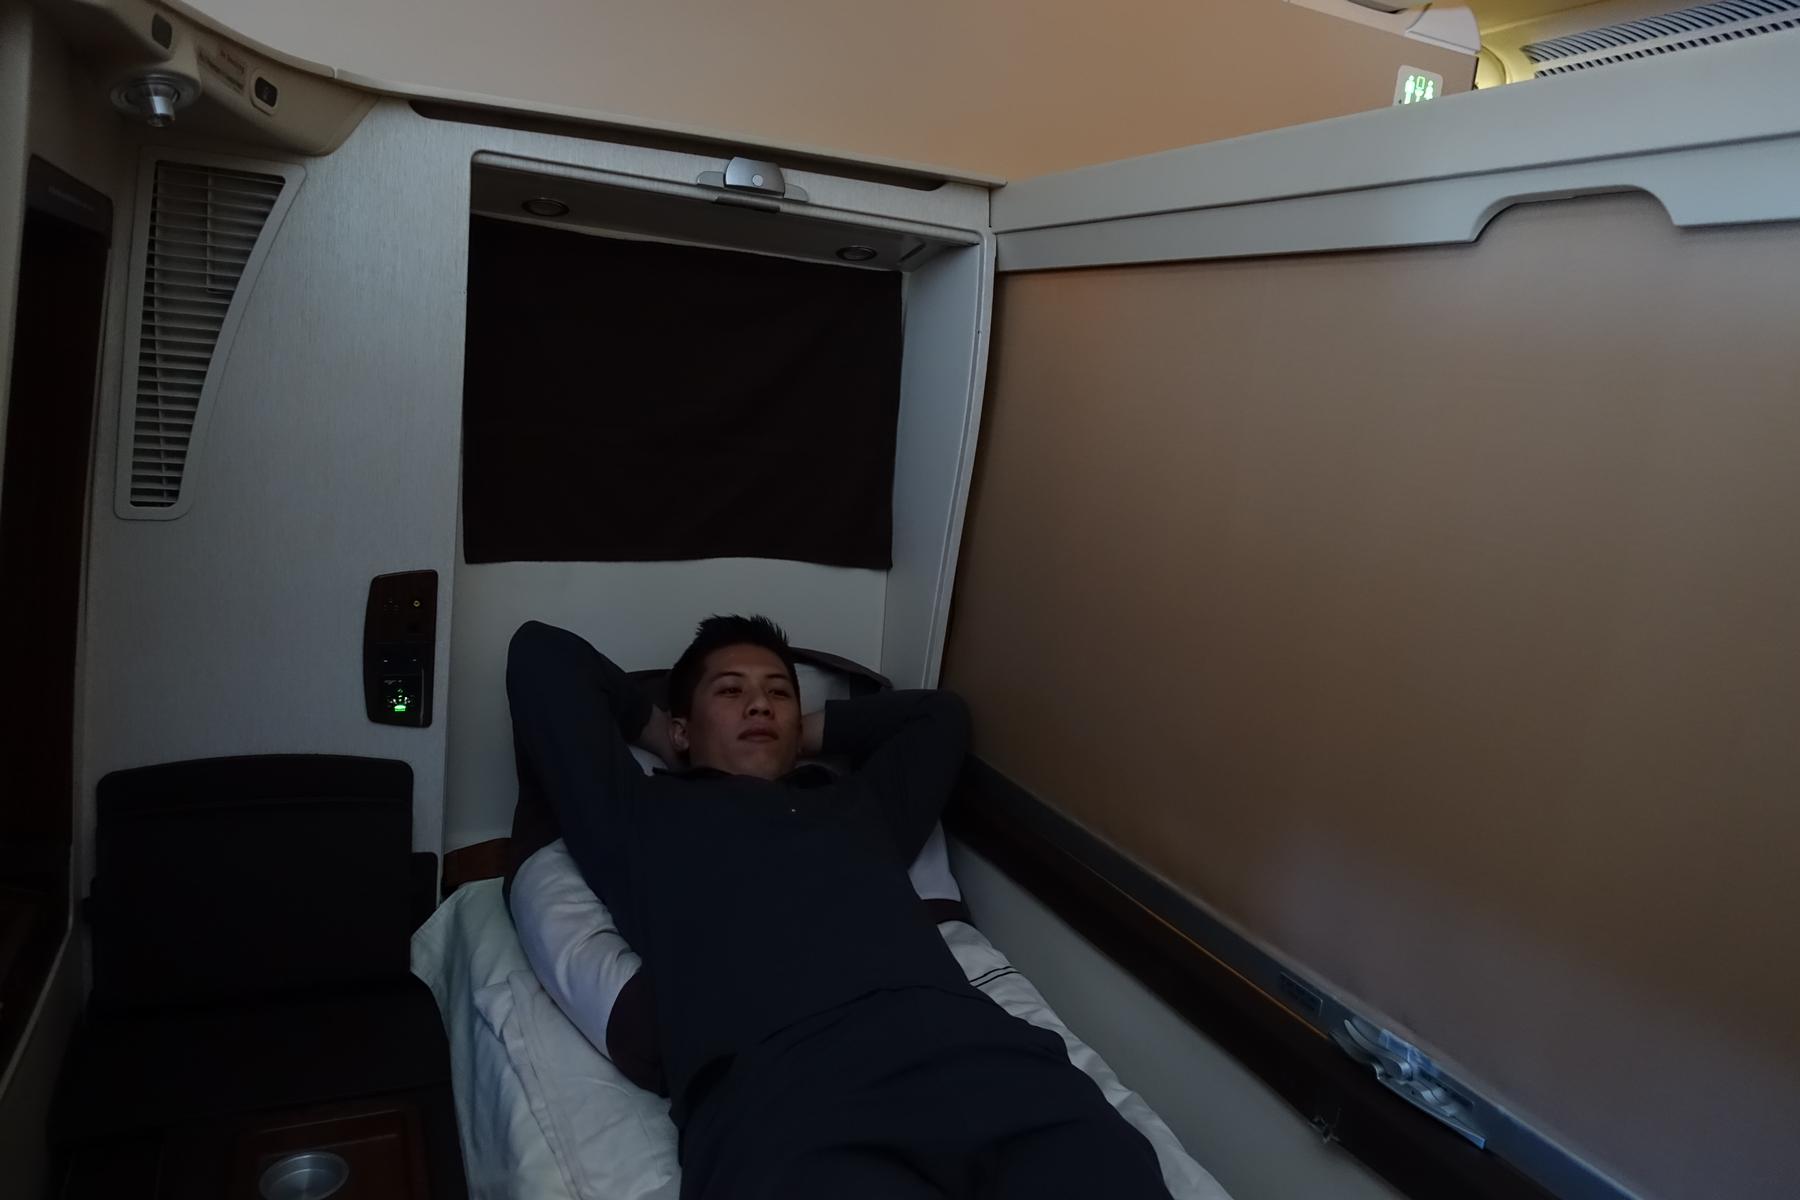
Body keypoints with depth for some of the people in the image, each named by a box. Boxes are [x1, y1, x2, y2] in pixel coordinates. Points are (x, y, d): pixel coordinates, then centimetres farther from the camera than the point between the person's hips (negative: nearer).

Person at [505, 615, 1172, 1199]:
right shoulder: (645, 814, 26)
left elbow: (939, 713, 53)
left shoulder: (857, 806, 35)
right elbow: (540, 655, 33)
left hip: (974, 1051, 4)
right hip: (778, 1087, -3)